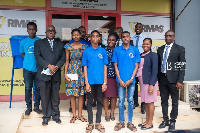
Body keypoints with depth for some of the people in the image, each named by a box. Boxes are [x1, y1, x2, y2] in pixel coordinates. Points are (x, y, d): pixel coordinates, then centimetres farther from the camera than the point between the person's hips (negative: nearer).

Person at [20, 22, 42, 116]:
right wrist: (29, 60, 6)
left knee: (38, 88, 6)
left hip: (38, 68, 0)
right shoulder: (23, 42, 3)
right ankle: (29, 107, 19)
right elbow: (22, 53, 16)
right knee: (28, 88, 5)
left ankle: (36, 106, 20)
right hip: (27, 69, 0)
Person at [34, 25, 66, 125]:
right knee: (45, 96, 3)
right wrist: (49, 65, -14)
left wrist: (56, 66, -10)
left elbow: (63, 58, 7)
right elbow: (37, 57, -3)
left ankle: (55, 115, 19)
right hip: (44, 74, -2)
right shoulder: (38, 43, 9)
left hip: (56, 74, 2)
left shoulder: (60, 44, 16)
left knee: (55, 96, 7)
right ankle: (46, 116, 14)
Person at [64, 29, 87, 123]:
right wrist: (65, 74, -3)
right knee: (72, 93, 2)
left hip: (81, 70, 1)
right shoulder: (68, 47, 3)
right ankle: (74, 115, 14)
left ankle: (80, 115, 15)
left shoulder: (84, 47, 3)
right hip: (71, 70, 0)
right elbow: (67, 61, 4)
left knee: (81, 93, 3)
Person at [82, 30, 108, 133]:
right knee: (90, 102, 7)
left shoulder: (103, 51, 4)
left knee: (100, 101, 9)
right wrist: (86, 83, -6)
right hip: (91, 81, -1)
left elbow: (105, 67, 4)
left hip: (100, 81, 1)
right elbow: (85, 68, 1)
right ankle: (90, 123, 18)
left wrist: (105, 82, -2)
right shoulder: (87, 51, 1)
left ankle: (98, 123, 20)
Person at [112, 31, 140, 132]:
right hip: (121, 80, 0)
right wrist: (120, 80, -6)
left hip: (131, 80, 0)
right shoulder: (117, 50, 3)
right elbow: (115, 66, 2)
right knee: (121, 101, 6)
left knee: (130, 101, 7)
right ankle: (121, 122, 18)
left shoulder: (135, 50, 3)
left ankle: (130, 122, 18)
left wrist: (131, 79, -8)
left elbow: (136, 66, 2)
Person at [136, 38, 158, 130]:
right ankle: (147, 120, 24)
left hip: (149, 81, -6)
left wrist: (151, 84, -17)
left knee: (150, 101, 0)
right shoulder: (141, 55, 13)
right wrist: (139, 80, 4)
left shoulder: (153, 55, -6)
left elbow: (155, 71, -11)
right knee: (145, 102, 13)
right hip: (142, 81, 7)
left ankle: (150, 123, 10)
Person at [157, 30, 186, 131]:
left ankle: (172, 121, 19)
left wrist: (180, 81, -12)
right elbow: (158, 64, 12)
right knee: (164, 101, 12)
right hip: (162, 78, 4)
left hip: (173, 79, -4)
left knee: (175, 102, 5)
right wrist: (157, 78, 5)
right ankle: (165, 120, 25)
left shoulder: (179, 49, -1)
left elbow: (182, 66, -5)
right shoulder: (160, 49, 12)